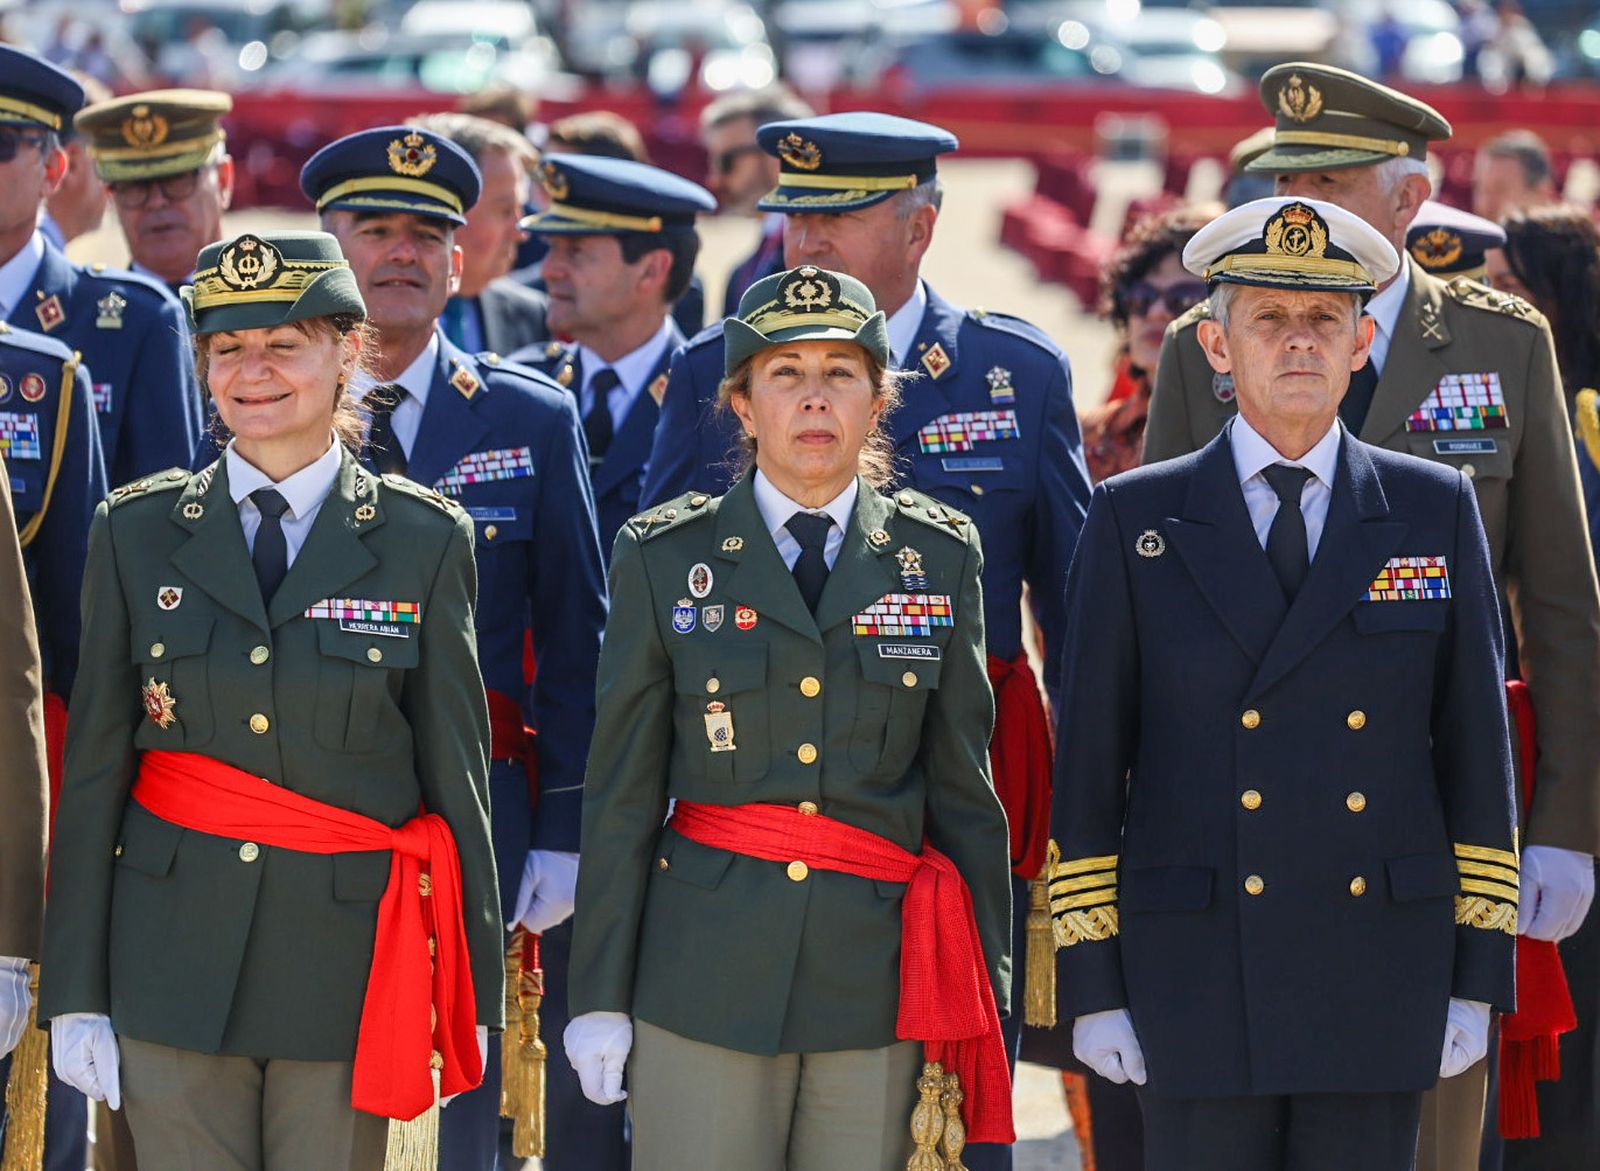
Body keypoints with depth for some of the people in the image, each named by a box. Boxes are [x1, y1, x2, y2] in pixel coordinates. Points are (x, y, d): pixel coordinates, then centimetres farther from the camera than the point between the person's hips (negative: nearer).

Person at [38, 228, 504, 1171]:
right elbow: (94, 772, 4)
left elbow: (459, 775, 3)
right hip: (176, 962, 1)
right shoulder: (137, 532, 4)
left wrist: (474, 997, 3)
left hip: (346, 965, -1)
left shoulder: (425, 541, 1)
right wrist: (76, 994, 1)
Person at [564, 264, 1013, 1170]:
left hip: (880, 976, 1)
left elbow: (965, 788, 9)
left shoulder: (940, 557, 7)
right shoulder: (665, 557, 3)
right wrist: (600, 995, 1)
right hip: (706, 979, -1)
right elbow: (623, 792, 4)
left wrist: (983, 1005, 6)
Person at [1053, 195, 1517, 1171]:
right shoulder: (1135, 522, 3)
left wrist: (1477, 980, 2)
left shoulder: (1436, 512, 7)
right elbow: (1087, 764, 3)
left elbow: (1478, 752, 7)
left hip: (1382, 981, 1)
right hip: (1197, 981, -1)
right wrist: (1092, 985, -2)